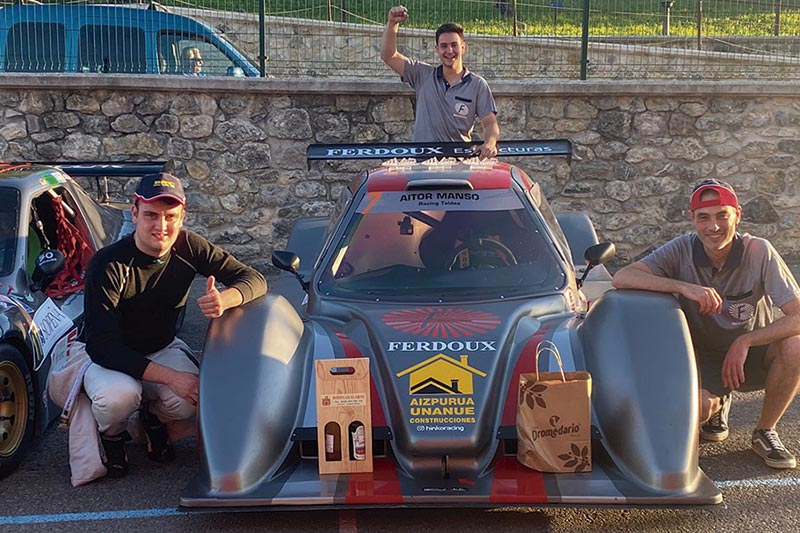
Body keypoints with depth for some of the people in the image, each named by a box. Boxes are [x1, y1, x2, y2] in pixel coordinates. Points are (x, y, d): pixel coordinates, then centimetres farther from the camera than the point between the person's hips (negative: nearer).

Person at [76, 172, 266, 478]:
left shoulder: (187, 247, -13)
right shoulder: (108, 266, -26)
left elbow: (254, 279, -11)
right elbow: (103, 346, -29)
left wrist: (224, 299, -37)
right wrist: (170, 376, -39)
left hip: (161, 349, 3)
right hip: (101, 354, -3)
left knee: (190, 401, -27)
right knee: (119, 396, -36)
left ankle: (153, 418, 11)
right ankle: (111, 437, 2)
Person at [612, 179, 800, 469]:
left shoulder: (758, 252, -17)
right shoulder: (682, 250, -15)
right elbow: (622, 278, -27)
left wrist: (745, 342, -32)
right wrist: (684, 287, -38)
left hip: (753, 356, 0)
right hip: (704, 358, 0)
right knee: (697, 407, -30)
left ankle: (765, 432, -6)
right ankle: (717, 404, 12)